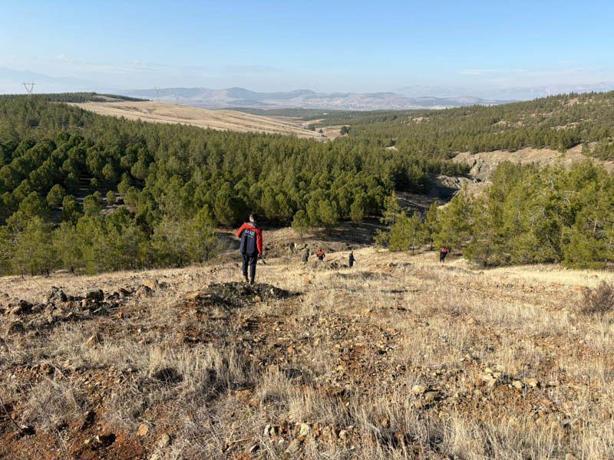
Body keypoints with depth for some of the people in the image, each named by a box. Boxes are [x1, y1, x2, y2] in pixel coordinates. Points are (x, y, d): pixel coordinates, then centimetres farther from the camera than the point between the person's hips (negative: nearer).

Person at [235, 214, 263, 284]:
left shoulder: (245, 226, -9)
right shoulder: (258, 230, -16)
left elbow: (238, 234, 2)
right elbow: (259, 242, -17)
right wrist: (260, 252, -8)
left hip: (243, 249, 2)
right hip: (252, 250, -2)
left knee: (245, 262, 22)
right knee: (252, 264, 13)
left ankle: (245, 277, 26)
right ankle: (251, 279, 11)